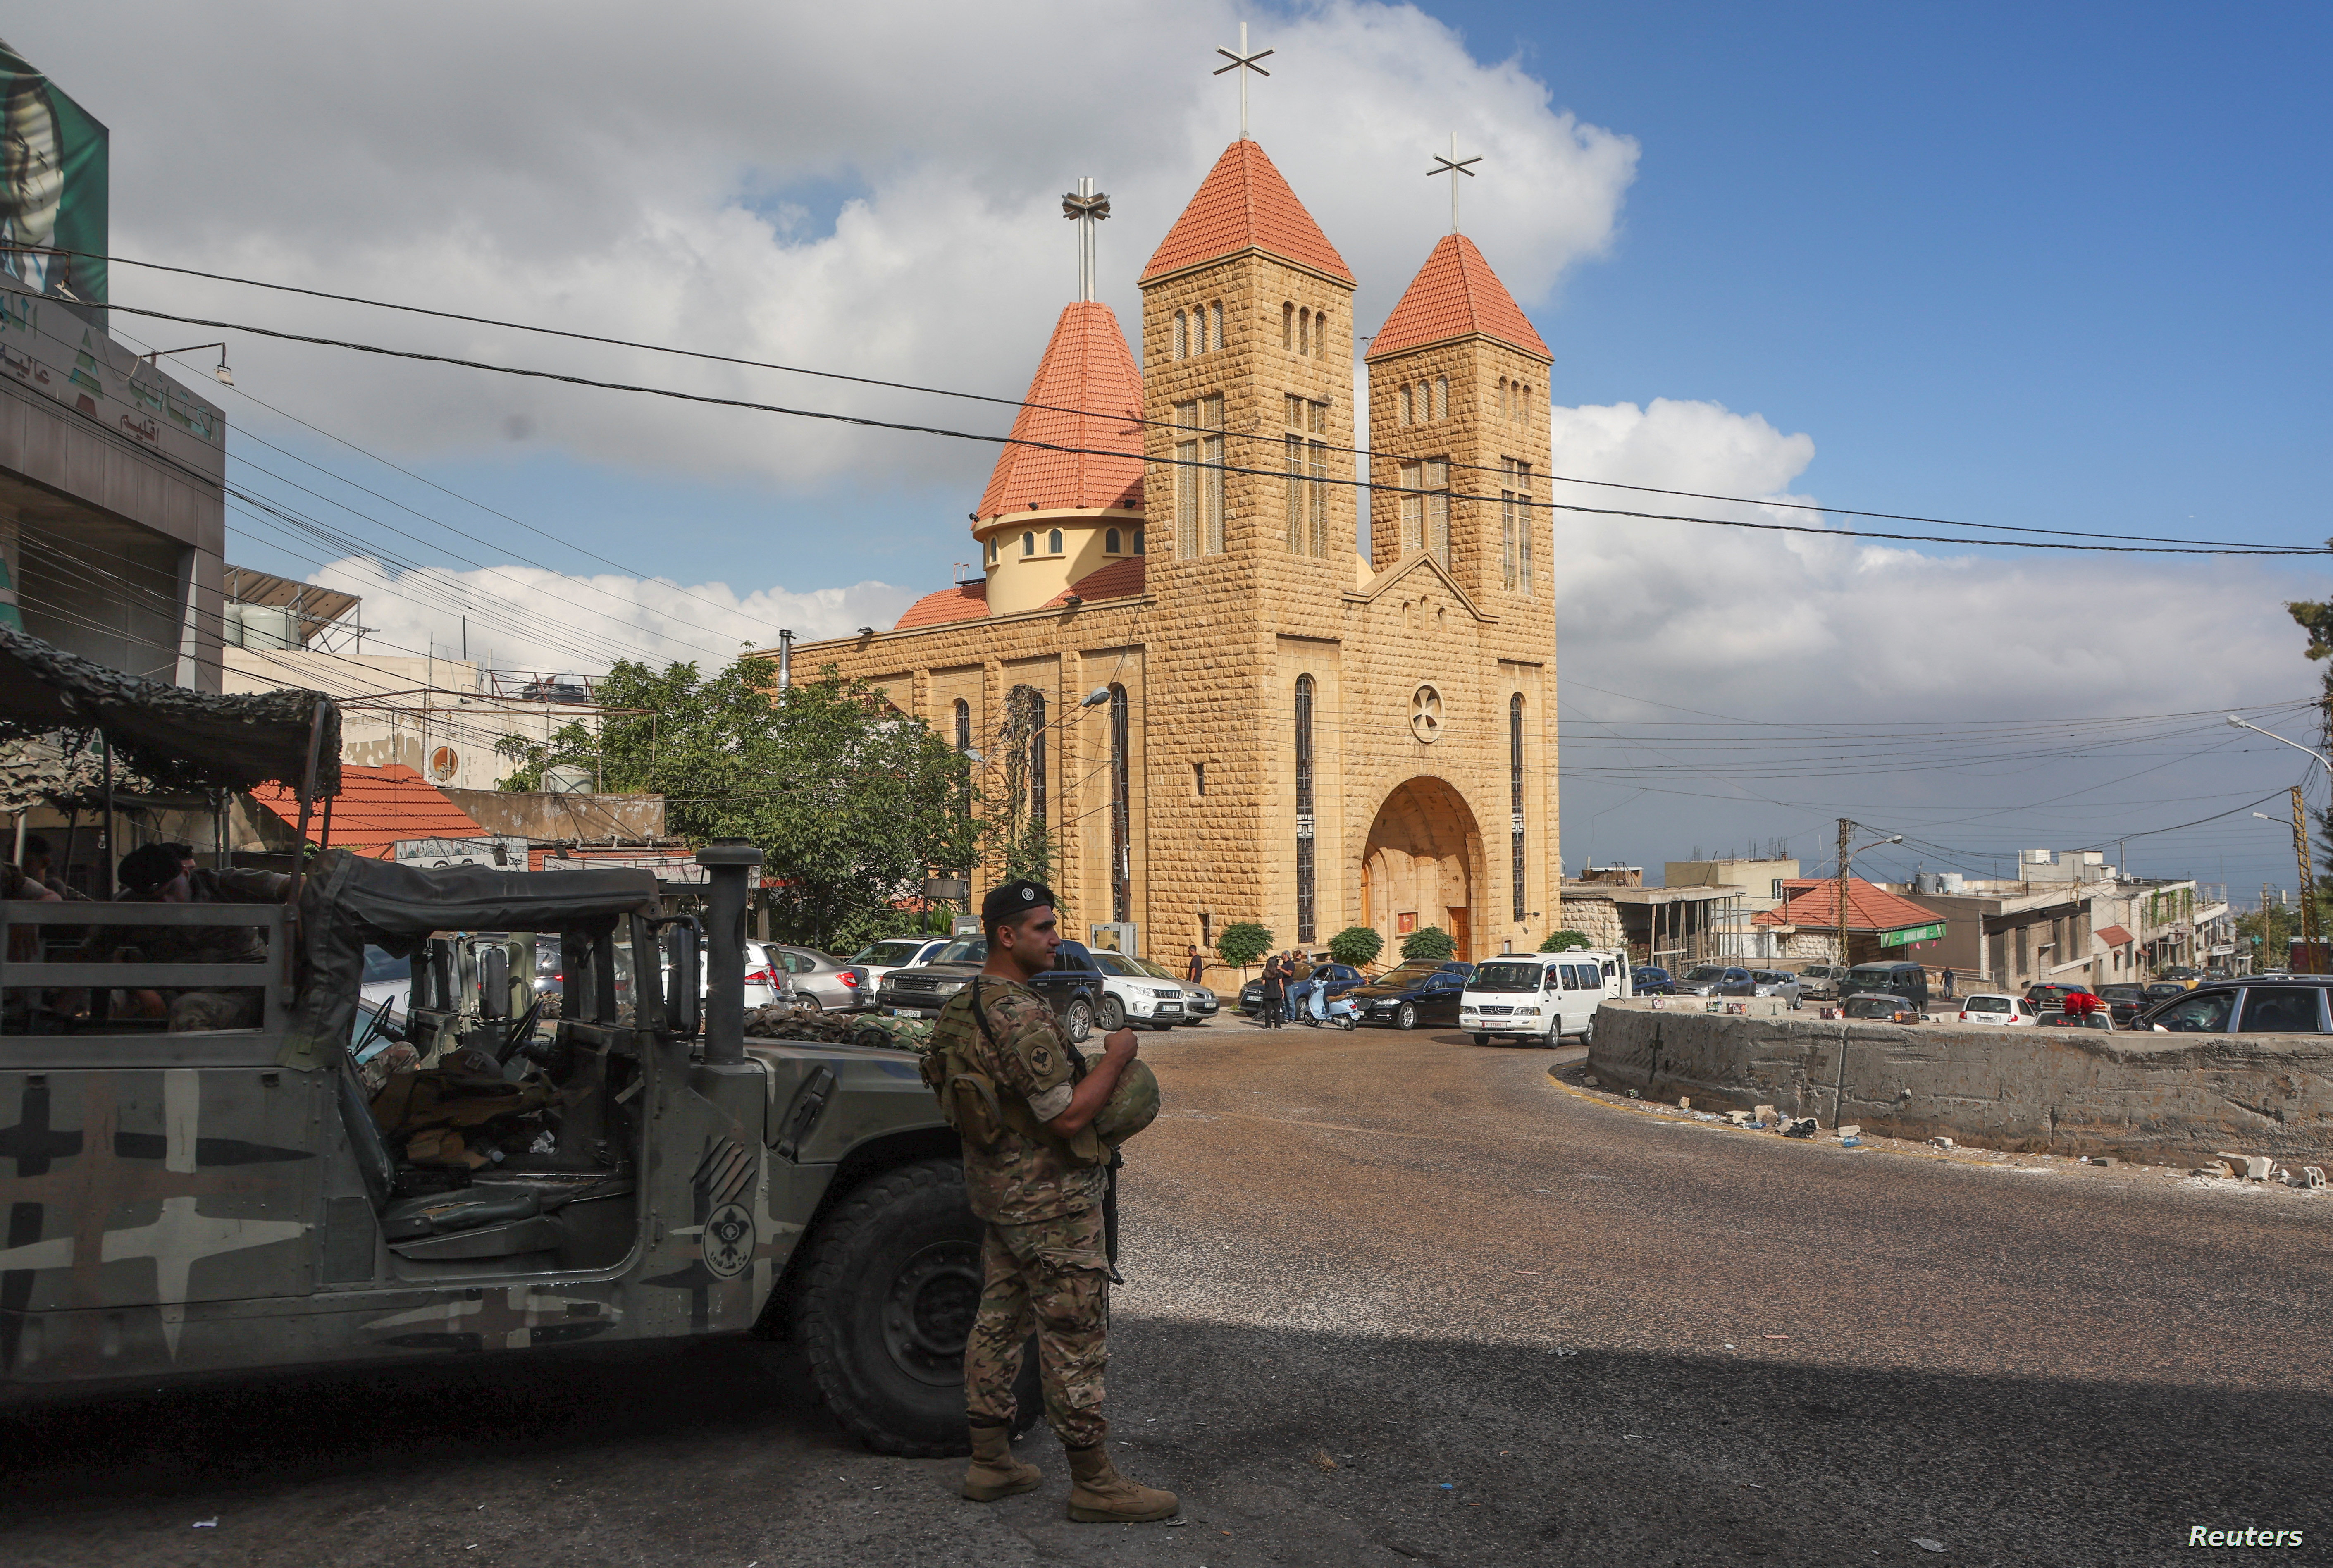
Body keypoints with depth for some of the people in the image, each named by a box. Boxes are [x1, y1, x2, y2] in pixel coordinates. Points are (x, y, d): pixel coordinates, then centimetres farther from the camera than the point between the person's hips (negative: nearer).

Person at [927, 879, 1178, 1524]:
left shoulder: (964, 1006, 7)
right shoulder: (1023, 1017, -25)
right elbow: (1067, 1115, -26)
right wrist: (1116, 1058, -13)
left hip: (995, 1191, 10)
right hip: (1053, 1202, -10)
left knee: (998, 1323, 17)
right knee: (1075, 1341, 0)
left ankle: (990, 1464, 27)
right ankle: (1095, 1484, 10)